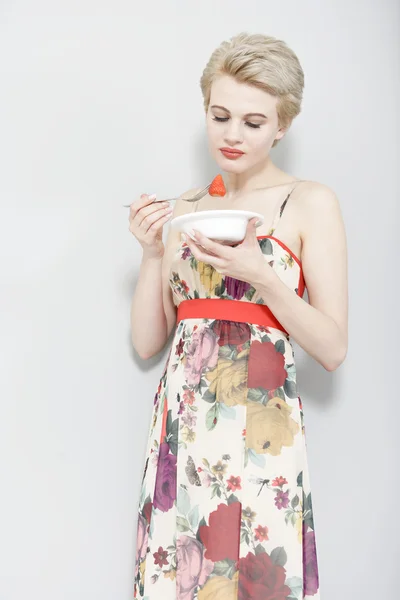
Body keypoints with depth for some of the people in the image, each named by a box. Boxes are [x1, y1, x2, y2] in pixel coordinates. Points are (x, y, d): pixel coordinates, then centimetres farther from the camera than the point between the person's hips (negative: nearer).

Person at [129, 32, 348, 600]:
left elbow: (333, 349, -5)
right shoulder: (182, 210, 10)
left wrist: (262, 275, -17)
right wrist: (153, 253, -4)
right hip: (181, 425, 4)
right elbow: (147, 341, 9)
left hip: (262, 432, -4)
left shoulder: (310, 203, -1)